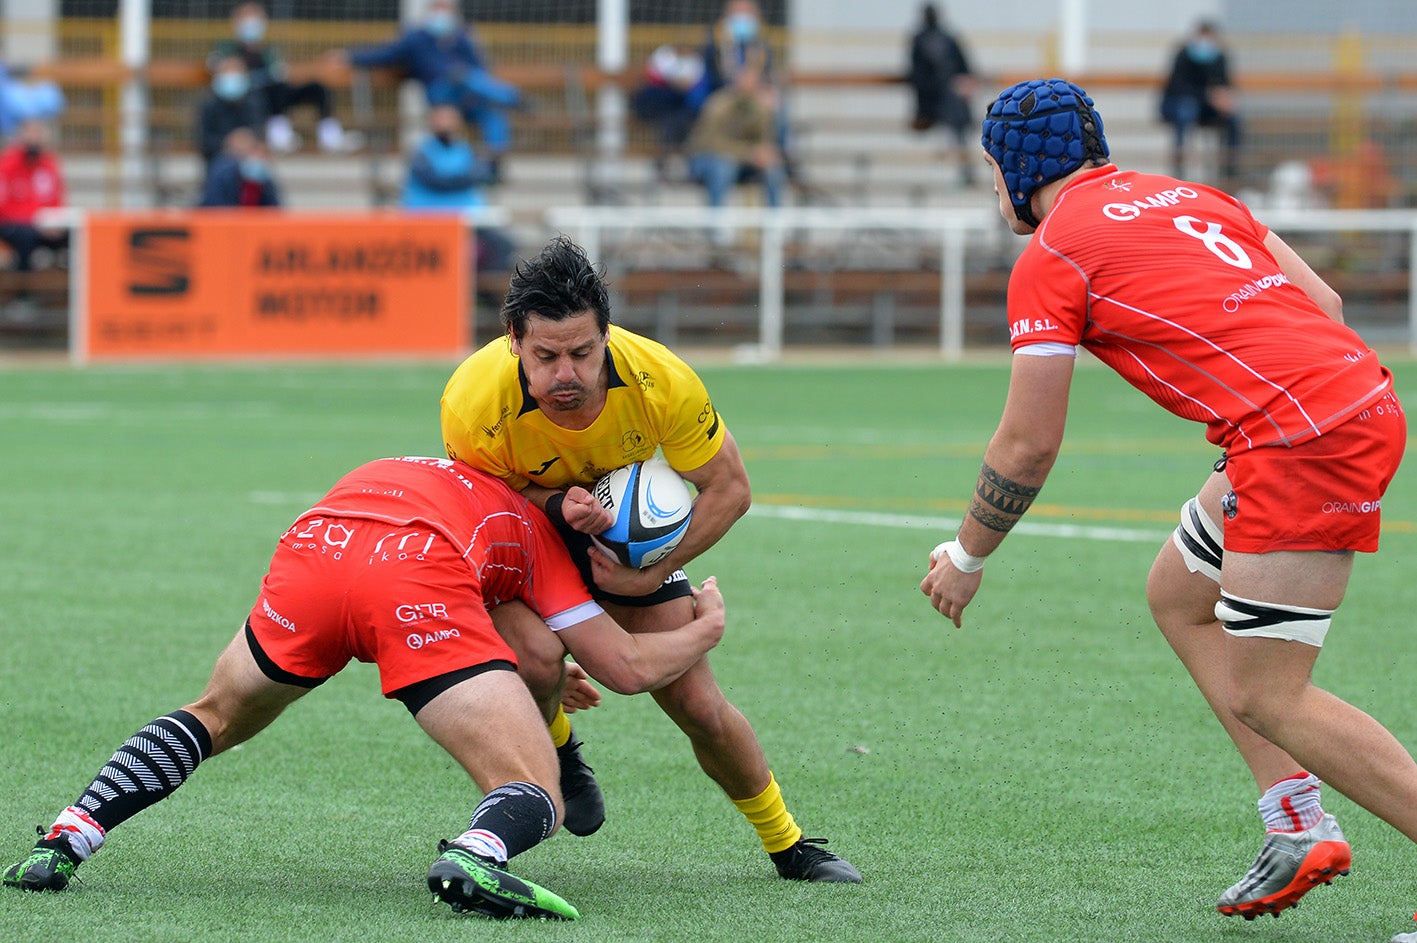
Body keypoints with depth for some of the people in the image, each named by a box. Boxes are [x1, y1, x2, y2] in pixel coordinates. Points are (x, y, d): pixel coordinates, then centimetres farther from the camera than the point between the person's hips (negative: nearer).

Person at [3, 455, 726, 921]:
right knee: (537, 799, 0)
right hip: (417, 585, -4)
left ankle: (65, 843, 14)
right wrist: (705, 630, 49)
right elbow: (628, 669, 30)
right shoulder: (535, 533, 33)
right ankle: (473, 861, -35)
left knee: (214, 718, 31)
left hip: (309, 553, 4)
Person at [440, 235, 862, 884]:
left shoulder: (661, 381, -34)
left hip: (629, 534, 1)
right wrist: (558, 504, -34)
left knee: (696, 703, -4)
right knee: (535, 656, -30)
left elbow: (728, 490, -18)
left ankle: (788, 845, 18)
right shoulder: (472, 404, -37)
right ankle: (555, 753, 6)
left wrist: (650, 574, -25)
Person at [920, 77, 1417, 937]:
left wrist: (967, 556, 16)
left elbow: (1028, 448, 2)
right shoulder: (1185, 195, 22)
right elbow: (1323, 302, 18)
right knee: (1178, 597, 21)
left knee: (1264, 698, -4)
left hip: (1301, 441, -9)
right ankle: (1300, 829, 15)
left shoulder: (1050, 259, 0)